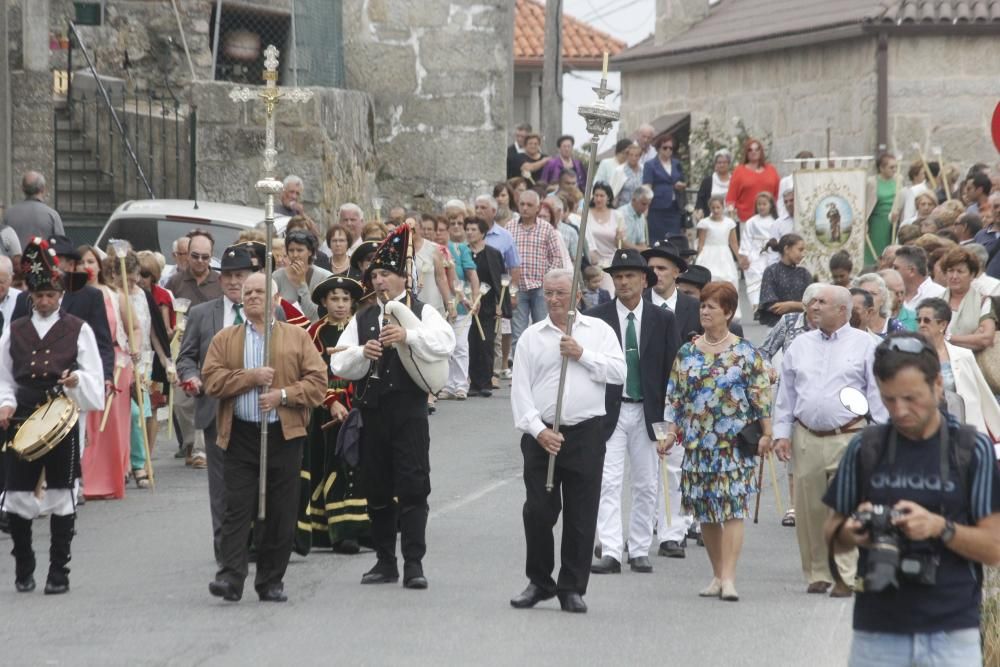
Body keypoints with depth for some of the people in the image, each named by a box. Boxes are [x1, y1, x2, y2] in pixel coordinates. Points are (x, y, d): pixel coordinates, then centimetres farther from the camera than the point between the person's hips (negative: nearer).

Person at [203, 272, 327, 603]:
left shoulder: (297, 337, 9)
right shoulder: (225, 339, 11)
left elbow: (318, 380, 2)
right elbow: (211, 380, -1)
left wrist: (283, 395, -12)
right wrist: (251, 377, -12)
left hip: (285, 435, 0)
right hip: (240, 435, 0)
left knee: (281, 513, 3)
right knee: (237, 508, -8)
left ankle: (271, 582, 10)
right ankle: (231, 577, -12)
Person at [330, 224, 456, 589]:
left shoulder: (422, 312, 4)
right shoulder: (362, 319, 14)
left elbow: (445, 342, -15)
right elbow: (339, 364, 8)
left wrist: (408, 336, -26)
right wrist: (363, 354, -11)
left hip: (409, 410, -4)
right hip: (372, 409, 4)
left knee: (413, 487, -8)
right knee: (377, 488, 8)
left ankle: (413, 563, -7)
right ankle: (385, 562, 16)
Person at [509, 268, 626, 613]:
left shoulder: (598, 330, 8)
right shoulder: (532, 336, 7)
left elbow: (619, 372, -3)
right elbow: (520, 390, 1)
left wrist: (582, 355, -10)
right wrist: (538, 430, -9)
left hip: (586, 433, 0)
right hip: (541, 434, 0)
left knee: (581, 517, 1)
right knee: (537, 512, 0)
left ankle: (572, 588, 10)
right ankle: (539, 582, 16)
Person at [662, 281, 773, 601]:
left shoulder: (745, 353, 0)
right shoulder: (687, 353, 10)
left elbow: (761, 394, -1)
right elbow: (674, 396, 12)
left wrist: (766, 434, -6)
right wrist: (672, 432, 3)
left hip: (734, 443, -4)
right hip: (697, 444, 4)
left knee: (732, 509, -11)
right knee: (705, 513, 7)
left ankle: (729, 578, -14)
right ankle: (717, 575, 18)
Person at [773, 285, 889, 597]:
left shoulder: (863, 344, 4)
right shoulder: (800, 345, 14)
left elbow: (877, 393, 2)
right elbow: (786, 393, 16)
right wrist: (782, 433, 8)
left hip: (848, 438, -4)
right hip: (806, 439, 4)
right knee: (809, 510, 4)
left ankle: (847, 575, -8)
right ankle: (817, 574, 13)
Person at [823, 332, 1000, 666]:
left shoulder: (972, 450, -1)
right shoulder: (865, 448, 5)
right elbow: (832, 535, 12)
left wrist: (940, 526, -19)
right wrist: (851, 532, -11)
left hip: (952, 634, -2)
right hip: (877, 634, 2)